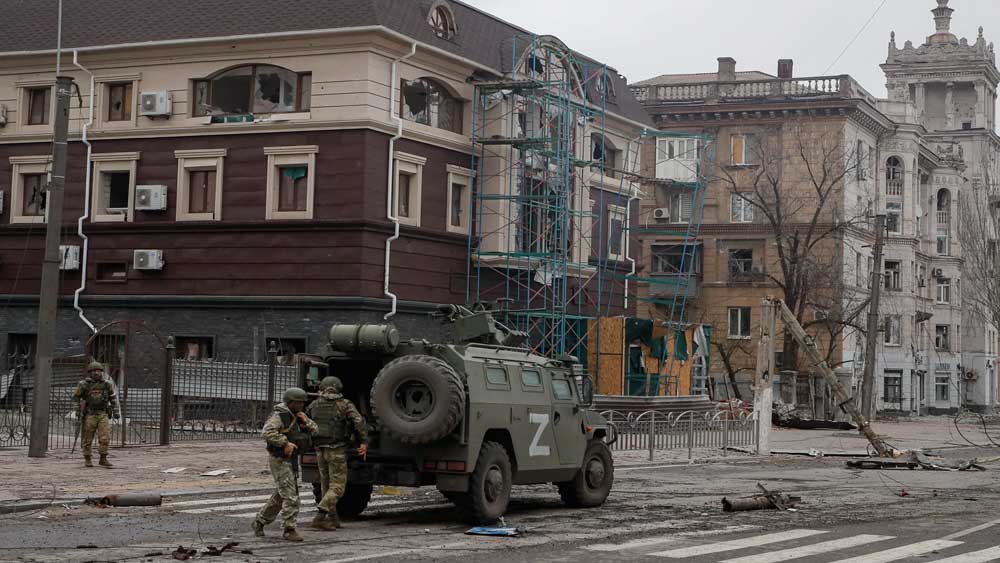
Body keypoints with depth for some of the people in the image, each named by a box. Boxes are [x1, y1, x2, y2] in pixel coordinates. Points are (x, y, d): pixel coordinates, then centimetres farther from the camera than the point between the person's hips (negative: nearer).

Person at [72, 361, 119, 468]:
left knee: (105, 437, -9)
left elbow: (113, 398, 11)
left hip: (102, 415, 2)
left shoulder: (107, 384, 2)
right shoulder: (84, 384, -5)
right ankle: (87, 460, 17)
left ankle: (103, 459, 0)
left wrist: (115, 411, 6)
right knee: (88, 439, 4)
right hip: (89, 415, -2)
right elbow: (75, 397, 4)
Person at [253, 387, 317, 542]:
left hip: (290, 460, 9)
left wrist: (306, 422, -8)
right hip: (279, 459, -9)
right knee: (290, 495, -13)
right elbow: (267, 432, -29)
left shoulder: (297, 416, 12)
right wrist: (285, 443, -29)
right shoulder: (279, 416, -15)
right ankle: (289, 529, -10)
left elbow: (314, 430, 12)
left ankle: (260, 521, 30)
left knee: (280, 496, 16)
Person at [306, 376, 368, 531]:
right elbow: (358, 421, -16)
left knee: (327, 485, 17)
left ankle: (333, 519, 20)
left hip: (320, 451, 5)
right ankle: (320, 517, -17)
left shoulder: (314, 405, 7)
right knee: (337, 487, -2)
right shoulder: (345, 405, -4)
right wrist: (364, 442, -13)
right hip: (337, 450, -4)